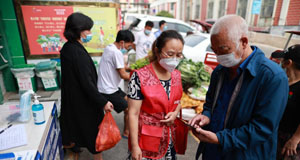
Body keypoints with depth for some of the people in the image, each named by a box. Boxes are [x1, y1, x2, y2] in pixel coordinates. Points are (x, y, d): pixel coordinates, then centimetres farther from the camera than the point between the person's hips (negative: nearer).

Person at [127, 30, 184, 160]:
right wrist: (134, 146, -15)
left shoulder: (177, 75, -2)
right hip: (146, 140, -5)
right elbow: (133, 114, -17)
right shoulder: (140, 77, -20)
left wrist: (175, 113, -7)